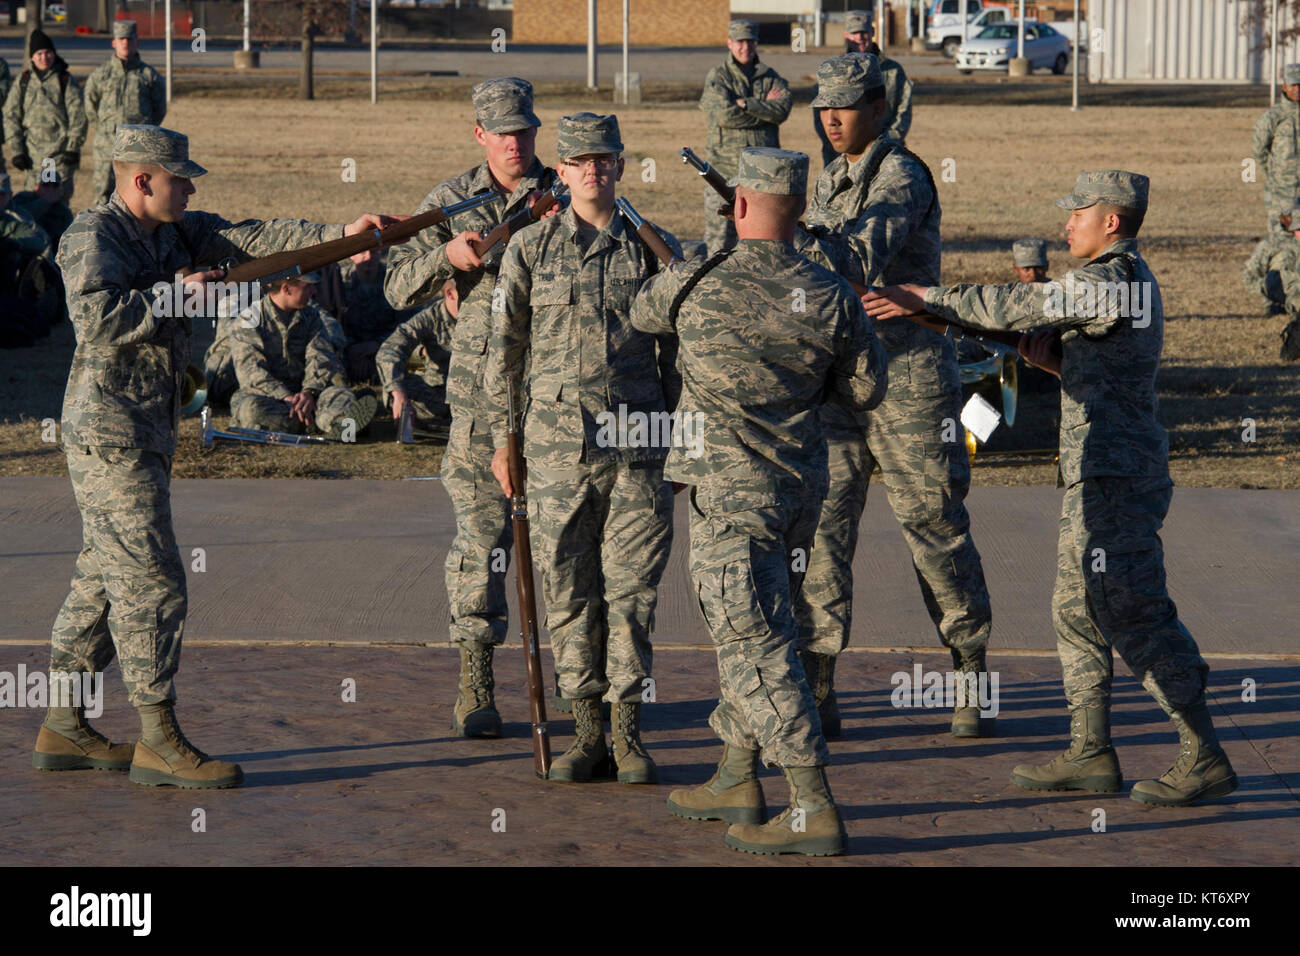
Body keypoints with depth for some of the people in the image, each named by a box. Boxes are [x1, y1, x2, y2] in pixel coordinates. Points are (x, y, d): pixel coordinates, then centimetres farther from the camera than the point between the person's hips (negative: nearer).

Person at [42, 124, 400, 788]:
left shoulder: (172, 233, 14)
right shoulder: (92, 237, -12)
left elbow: (248, 237, 9)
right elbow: (98, 318, -27)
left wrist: (340, 233, 1)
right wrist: (177, 292, -19)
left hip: (144, 434, 10)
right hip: (111, 434, -10)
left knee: (104, 579, 13)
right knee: (150, 584, -10)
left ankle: (63, 731, 19)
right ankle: (158, 742, -7)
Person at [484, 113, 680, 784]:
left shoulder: (654, 249, 6)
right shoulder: (530, 248, 5)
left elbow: (676, 350, 11)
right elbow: (505, 348, 9)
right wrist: (502, 438, 7)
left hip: (637, 444, 0)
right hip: (557, 444, 0)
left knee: (632, 589, -1)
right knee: (569, 591, 3)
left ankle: (629, 734, 7)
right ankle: (586, 732, 11)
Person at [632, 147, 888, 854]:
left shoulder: (698, 281, -11)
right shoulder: (832, 297, -2)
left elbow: (642, 311, 10)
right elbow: (866, 390, 7)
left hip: (730, 489, -6)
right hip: (801, 485, 6)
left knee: (755, 648, -7)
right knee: (747, 631, 21)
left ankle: (814, 813, -12)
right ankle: (735, 782, 32)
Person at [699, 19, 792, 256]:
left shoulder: (769, 76, 11)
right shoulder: (717, 77, 0)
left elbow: (784, 108, -7)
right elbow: (725, 116, -15)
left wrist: (746, 104, -15)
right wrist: (765, 108, -7)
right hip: (726, 164, -3)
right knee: (720, 232, -5)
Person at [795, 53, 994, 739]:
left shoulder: (902, 177, -12)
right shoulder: (832, 180, 14)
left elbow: (861, 262, -26)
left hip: (908, 378, -7)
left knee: (932, 522, 3)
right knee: (821, 522, -2)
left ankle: (971, 674, 18)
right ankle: (814, 691, -1)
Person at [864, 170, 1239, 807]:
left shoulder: (1112, 282, -16)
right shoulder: (1127, 281, 16)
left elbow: (1015, 307, -15)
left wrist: (923, 299, -7)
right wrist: (1043, 354, 8)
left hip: (1115, 479, -11)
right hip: (1098, 476, 11)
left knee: (1136, 617, -10)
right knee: (1077, 612, 15)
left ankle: (1204, 758, -8)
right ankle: (1090, 755, 20)